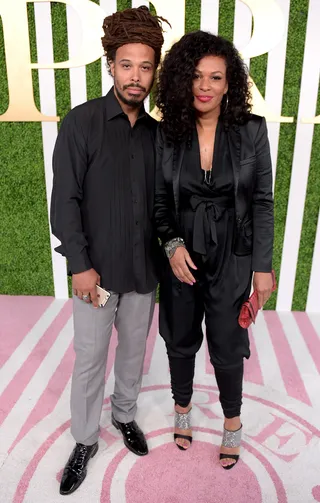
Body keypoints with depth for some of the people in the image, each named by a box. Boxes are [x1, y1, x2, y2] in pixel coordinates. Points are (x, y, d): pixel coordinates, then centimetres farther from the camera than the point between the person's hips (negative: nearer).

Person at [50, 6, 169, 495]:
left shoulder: (156, 132, 5)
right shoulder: (81, 122, -8)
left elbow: (160, 201, 10)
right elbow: (65, 200, -10)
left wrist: (168, 248, 5)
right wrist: (79, 264, -14)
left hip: (144, 268, 4)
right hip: (97, 269, -4)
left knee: (134, 349, 18)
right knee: (90, 358, 9)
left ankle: (125, 413, 43)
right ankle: (85, 440, 32)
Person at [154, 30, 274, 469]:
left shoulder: (251, 130, -7)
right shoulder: (167, 134, -4)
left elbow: (262, 202, -4)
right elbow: (159, 200, 3)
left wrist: (263, 267, -6)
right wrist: (172, 244, -13)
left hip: (231, 259, -1)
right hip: (181, 257, 2)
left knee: (226, 347, 10)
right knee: (180, 340, 17)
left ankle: (233, 422, 41)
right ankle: (183, 408, 47)